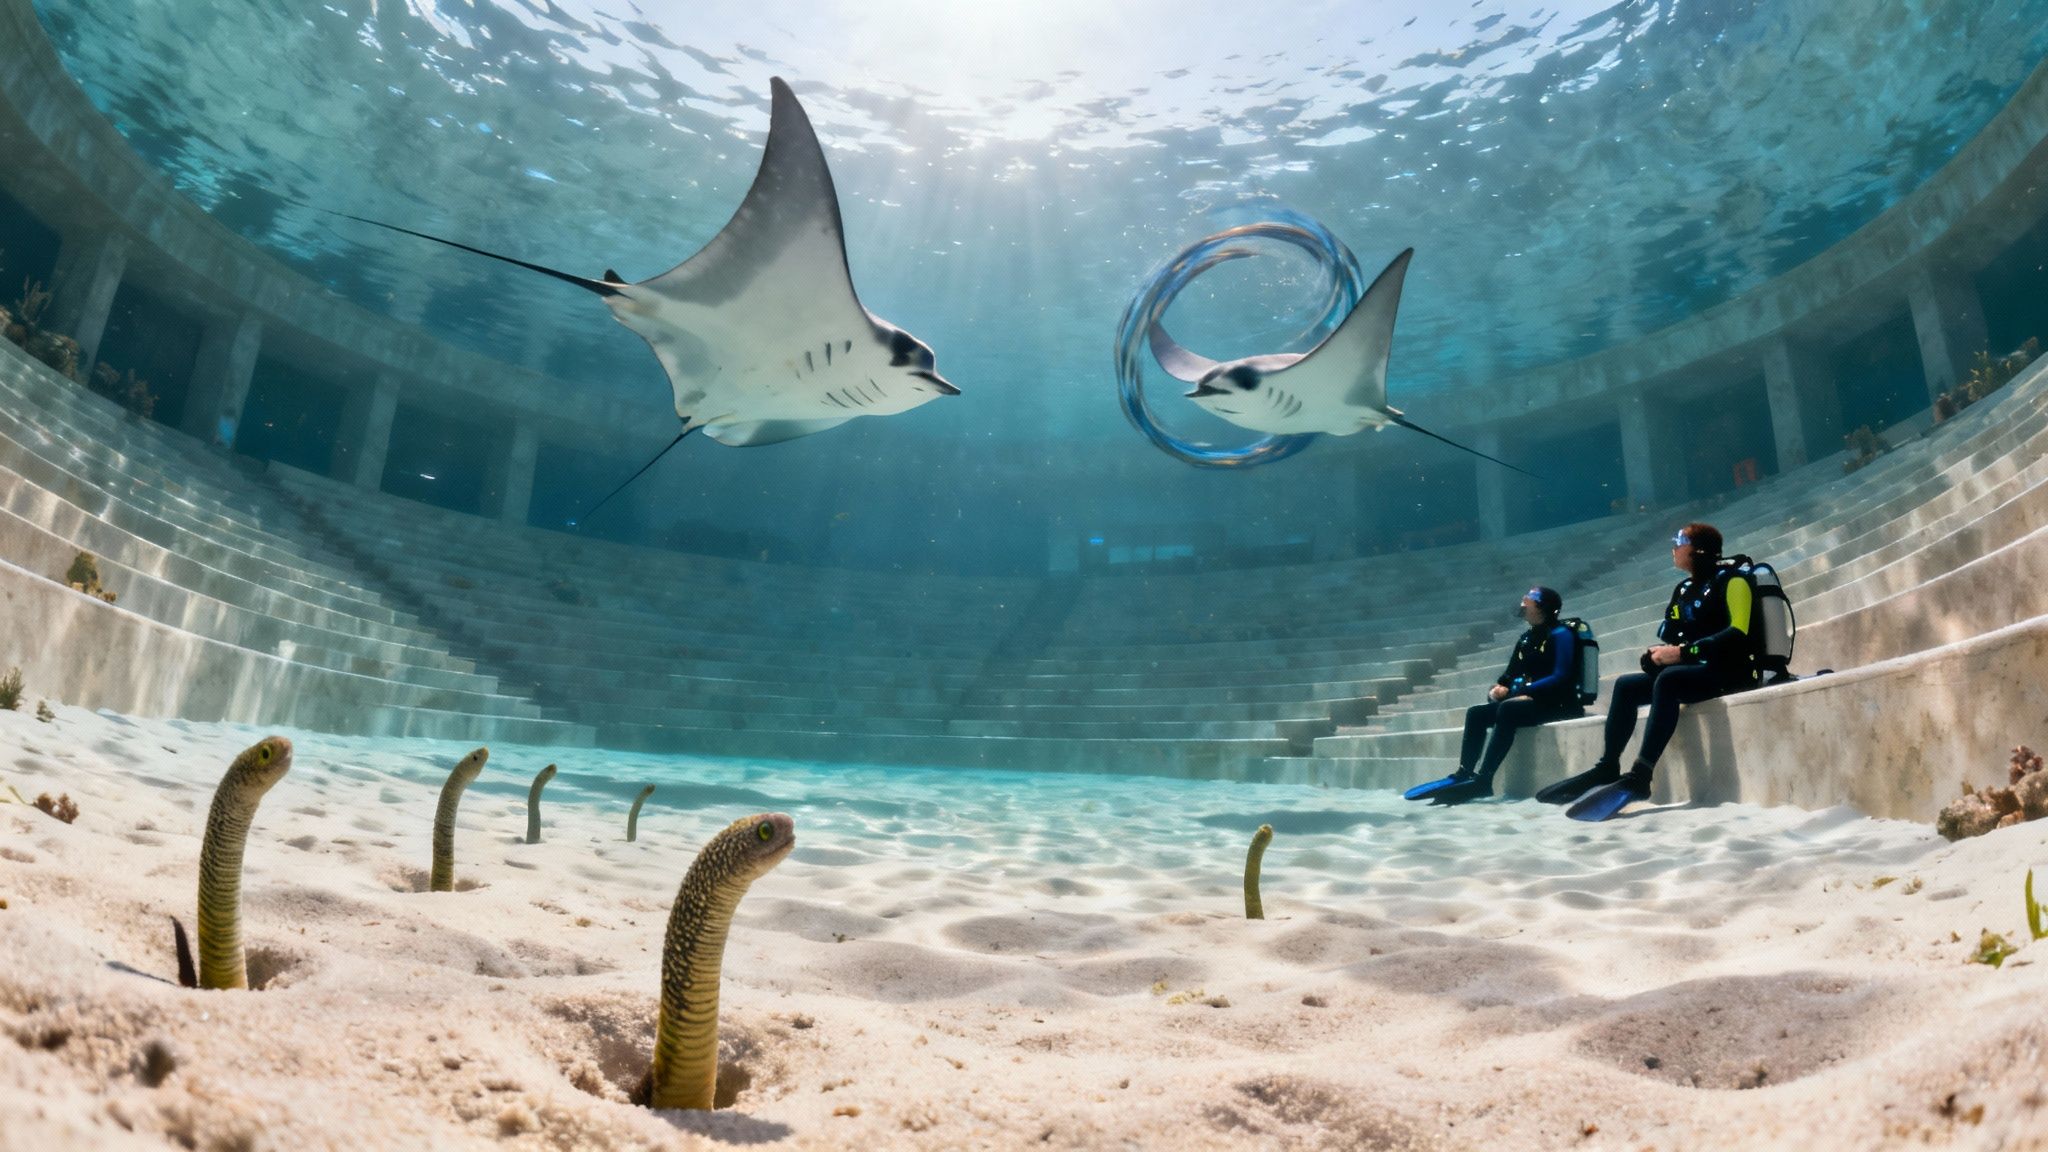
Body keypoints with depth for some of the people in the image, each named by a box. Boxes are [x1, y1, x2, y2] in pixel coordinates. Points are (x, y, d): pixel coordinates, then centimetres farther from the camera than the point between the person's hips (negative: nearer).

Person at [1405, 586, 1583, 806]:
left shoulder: (1560, 634, -7)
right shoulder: (1526, 639, 17)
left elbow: (1561, 677, -19)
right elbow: (1510, 675, 15)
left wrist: (1521, 690, -23)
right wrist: (1496, 689, -7)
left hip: (1559, 704, -8)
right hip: (1529, 701, 8)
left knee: (1507, 710, -34)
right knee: (1476, 713, -7)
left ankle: (1483, 780, -40)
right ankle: (1463, 774, -18)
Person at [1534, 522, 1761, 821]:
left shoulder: (1730, 580, -6)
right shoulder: (1684, 589, 18)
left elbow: (1738, 633, -19)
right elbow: (1672, 638, 16)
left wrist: (1683, 652, -25)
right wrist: (1661, 652, -8)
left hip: (1733, 670, -8)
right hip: (1695, 670, 9)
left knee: (1668, 681, -35)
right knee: (1625, 686, -6)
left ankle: (1639, 776, -44)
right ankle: (1606, 768, -14)